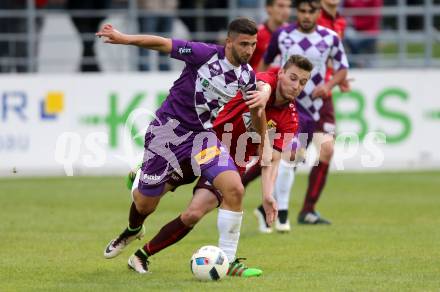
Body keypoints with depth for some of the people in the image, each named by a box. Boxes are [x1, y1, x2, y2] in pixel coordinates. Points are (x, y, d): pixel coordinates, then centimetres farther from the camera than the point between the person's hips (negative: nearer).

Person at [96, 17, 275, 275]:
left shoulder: (247, 75, -3)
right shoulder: (206, 54, -19)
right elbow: (162, 43, -16)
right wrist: (124, 38, -24)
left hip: (203, 136, 3)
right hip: (170, 127, -3)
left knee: (234, 189, -23)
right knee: (144, 205, 10)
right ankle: (133, 231, 50)